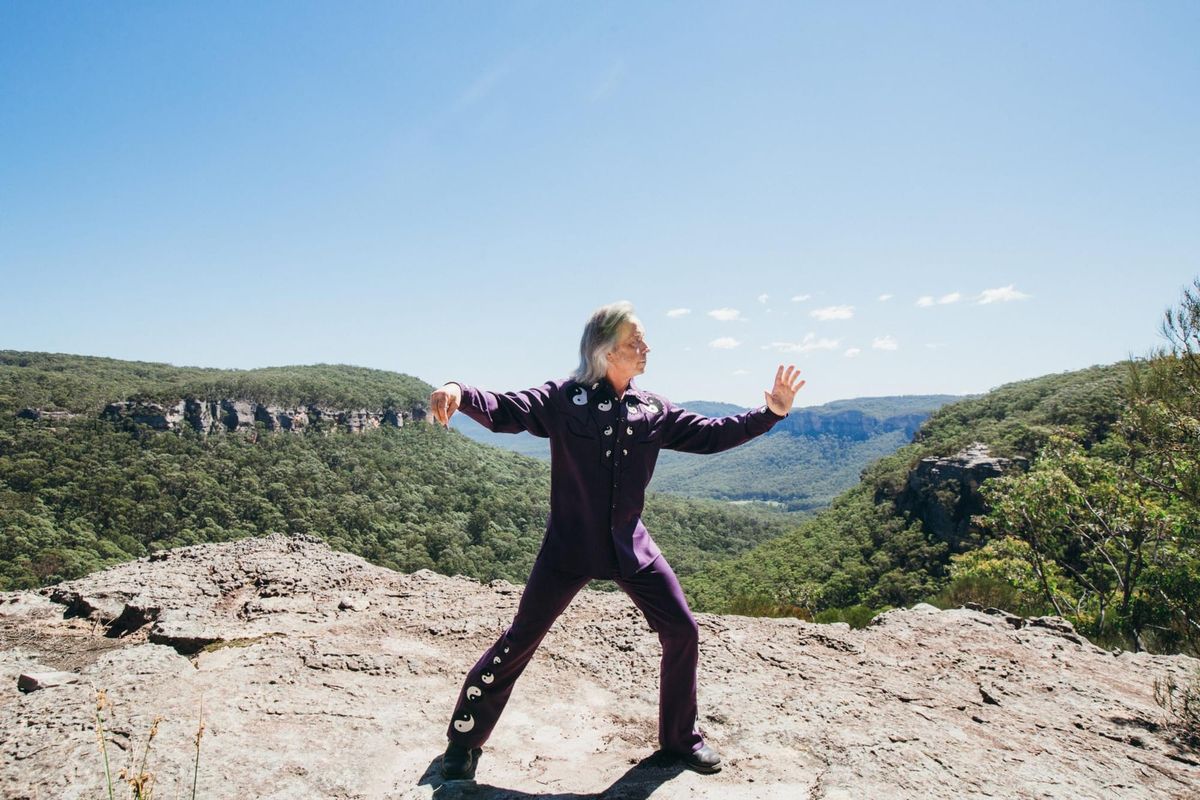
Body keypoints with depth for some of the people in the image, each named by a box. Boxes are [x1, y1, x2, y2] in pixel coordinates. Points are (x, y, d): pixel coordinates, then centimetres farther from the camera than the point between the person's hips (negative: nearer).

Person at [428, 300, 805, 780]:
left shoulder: (653, 411, 4)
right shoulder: (563, 399, -10)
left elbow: (710, 434, 8)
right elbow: (505, 412, -20)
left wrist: (771, 413, 1)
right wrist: (461, 393, -41)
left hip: (631, 546, 5)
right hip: (569, 546, -4)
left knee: (682, 631, 5)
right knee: (520, 639, 2)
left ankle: (681, 737, 29)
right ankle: (464, 740, 23)